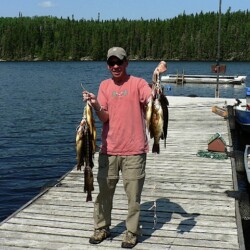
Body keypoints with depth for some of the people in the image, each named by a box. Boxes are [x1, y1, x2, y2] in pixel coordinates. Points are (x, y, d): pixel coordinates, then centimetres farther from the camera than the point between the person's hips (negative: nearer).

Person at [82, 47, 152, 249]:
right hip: (109, 149, 4)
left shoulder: (138, 83, -2)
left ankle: (132, 231, 19)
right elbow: (104, 117, 0)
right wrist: (95, 104, -19)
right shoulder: (105, 86, 8)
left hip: (134, 150, -3)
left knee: (133, 194, 3)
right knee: (104, 190, 12)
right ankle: (102, 228, 28)